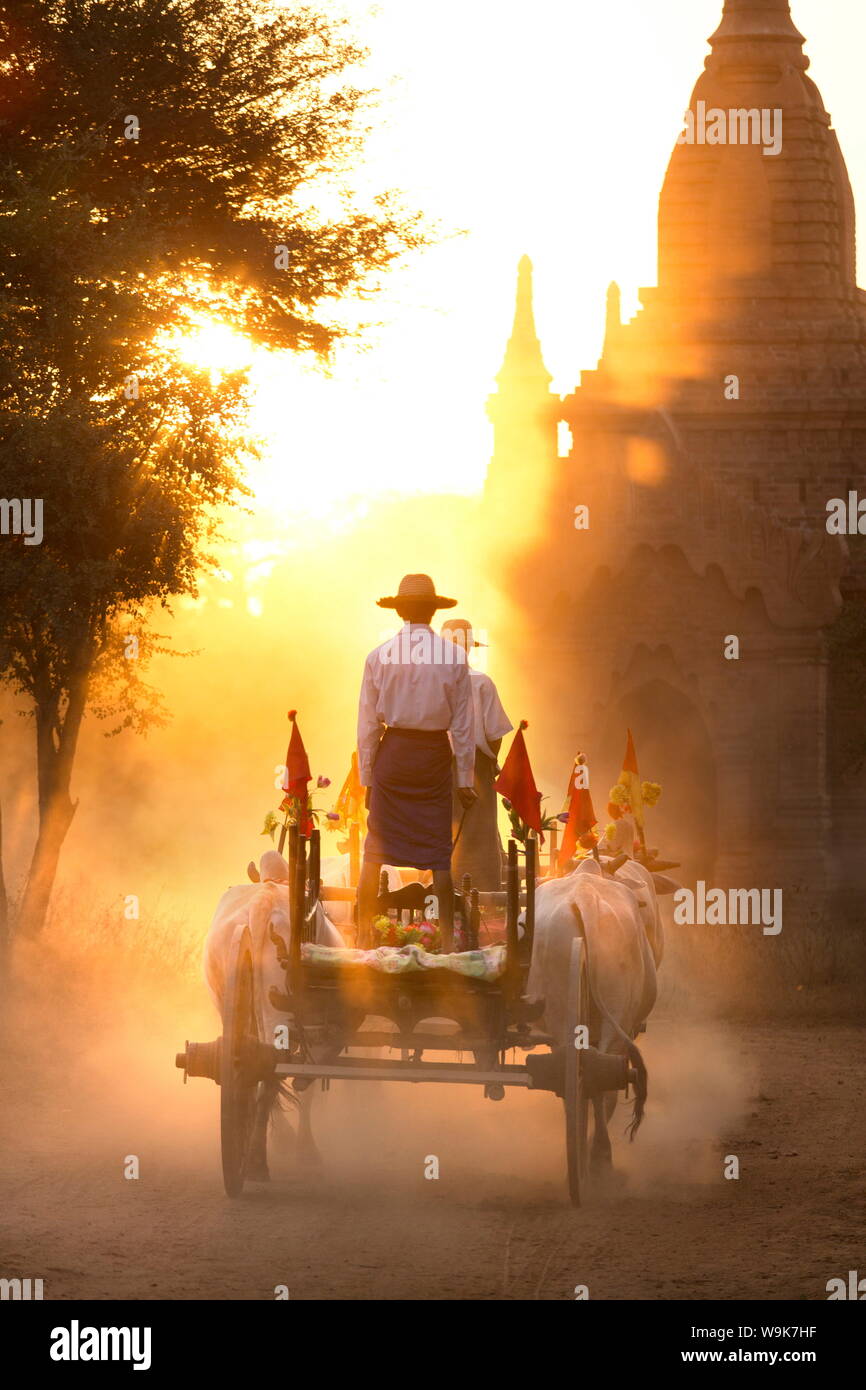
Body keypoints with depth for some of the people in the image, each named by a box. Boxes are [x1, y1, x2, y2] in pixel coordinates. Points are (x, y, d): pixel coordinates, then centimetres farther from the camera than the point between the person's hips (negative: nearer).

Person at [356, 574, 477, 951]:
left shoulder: (379, 656, -3)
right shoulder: (454, 658, -3)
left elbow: (367, 722, -1)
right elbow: (464, 723, -1)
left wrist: (366, 776, 5)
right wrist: (466, 776, 5)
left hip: (392, 751, 0)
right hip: (435, 756, 0)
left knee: (375, 849, 6)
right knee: (439, 850, 4)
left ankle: (364, 934, 5)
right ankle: (447, 937, 3)